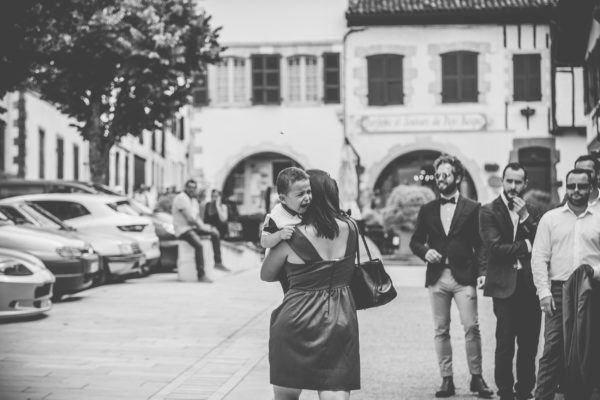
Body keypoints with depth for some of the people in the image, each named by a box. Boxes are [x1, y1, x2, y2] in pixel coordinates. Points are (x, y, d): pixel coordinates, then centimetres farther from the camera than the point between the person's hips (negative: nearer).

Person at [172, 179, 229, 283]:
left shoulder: (194, 200, 18)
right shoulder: (181, 198, -13)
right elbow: (189, 218, -19)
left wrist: (202, 225, -2)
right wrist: (201, 226, -11)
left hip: (192, 227, 10)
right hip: (182, 229, -10)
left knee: (215, 233, 6)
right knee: (199, 245, -32)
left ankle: (218, 262, 7)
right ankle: (201, 275, -34)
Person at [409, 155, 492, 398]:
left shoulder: (472, 208, 4)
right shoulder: (427, 210, 12)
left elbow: (480, 244, 2)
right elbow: (415, 241, 15)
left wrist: (480, 270, -10)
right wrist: (425, 251, -6)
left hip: (463, 277, -3)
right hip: (436, 277, 3)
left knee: (471, 327, -9)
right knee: (441, 331, 4)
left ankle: (476, 377, 2)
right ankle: (447, 380, 10)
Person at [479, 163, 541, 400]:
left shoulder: (532, 212, 14)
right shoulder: (489, 211, 0)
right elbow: (495, 248, -10)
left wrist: (525, 217, -7)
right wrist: (526, 246, -5)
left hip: (530, 285, 4)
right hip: (506, 286, -4)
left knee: (529, 345, 6)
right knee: (505, 345, -4)